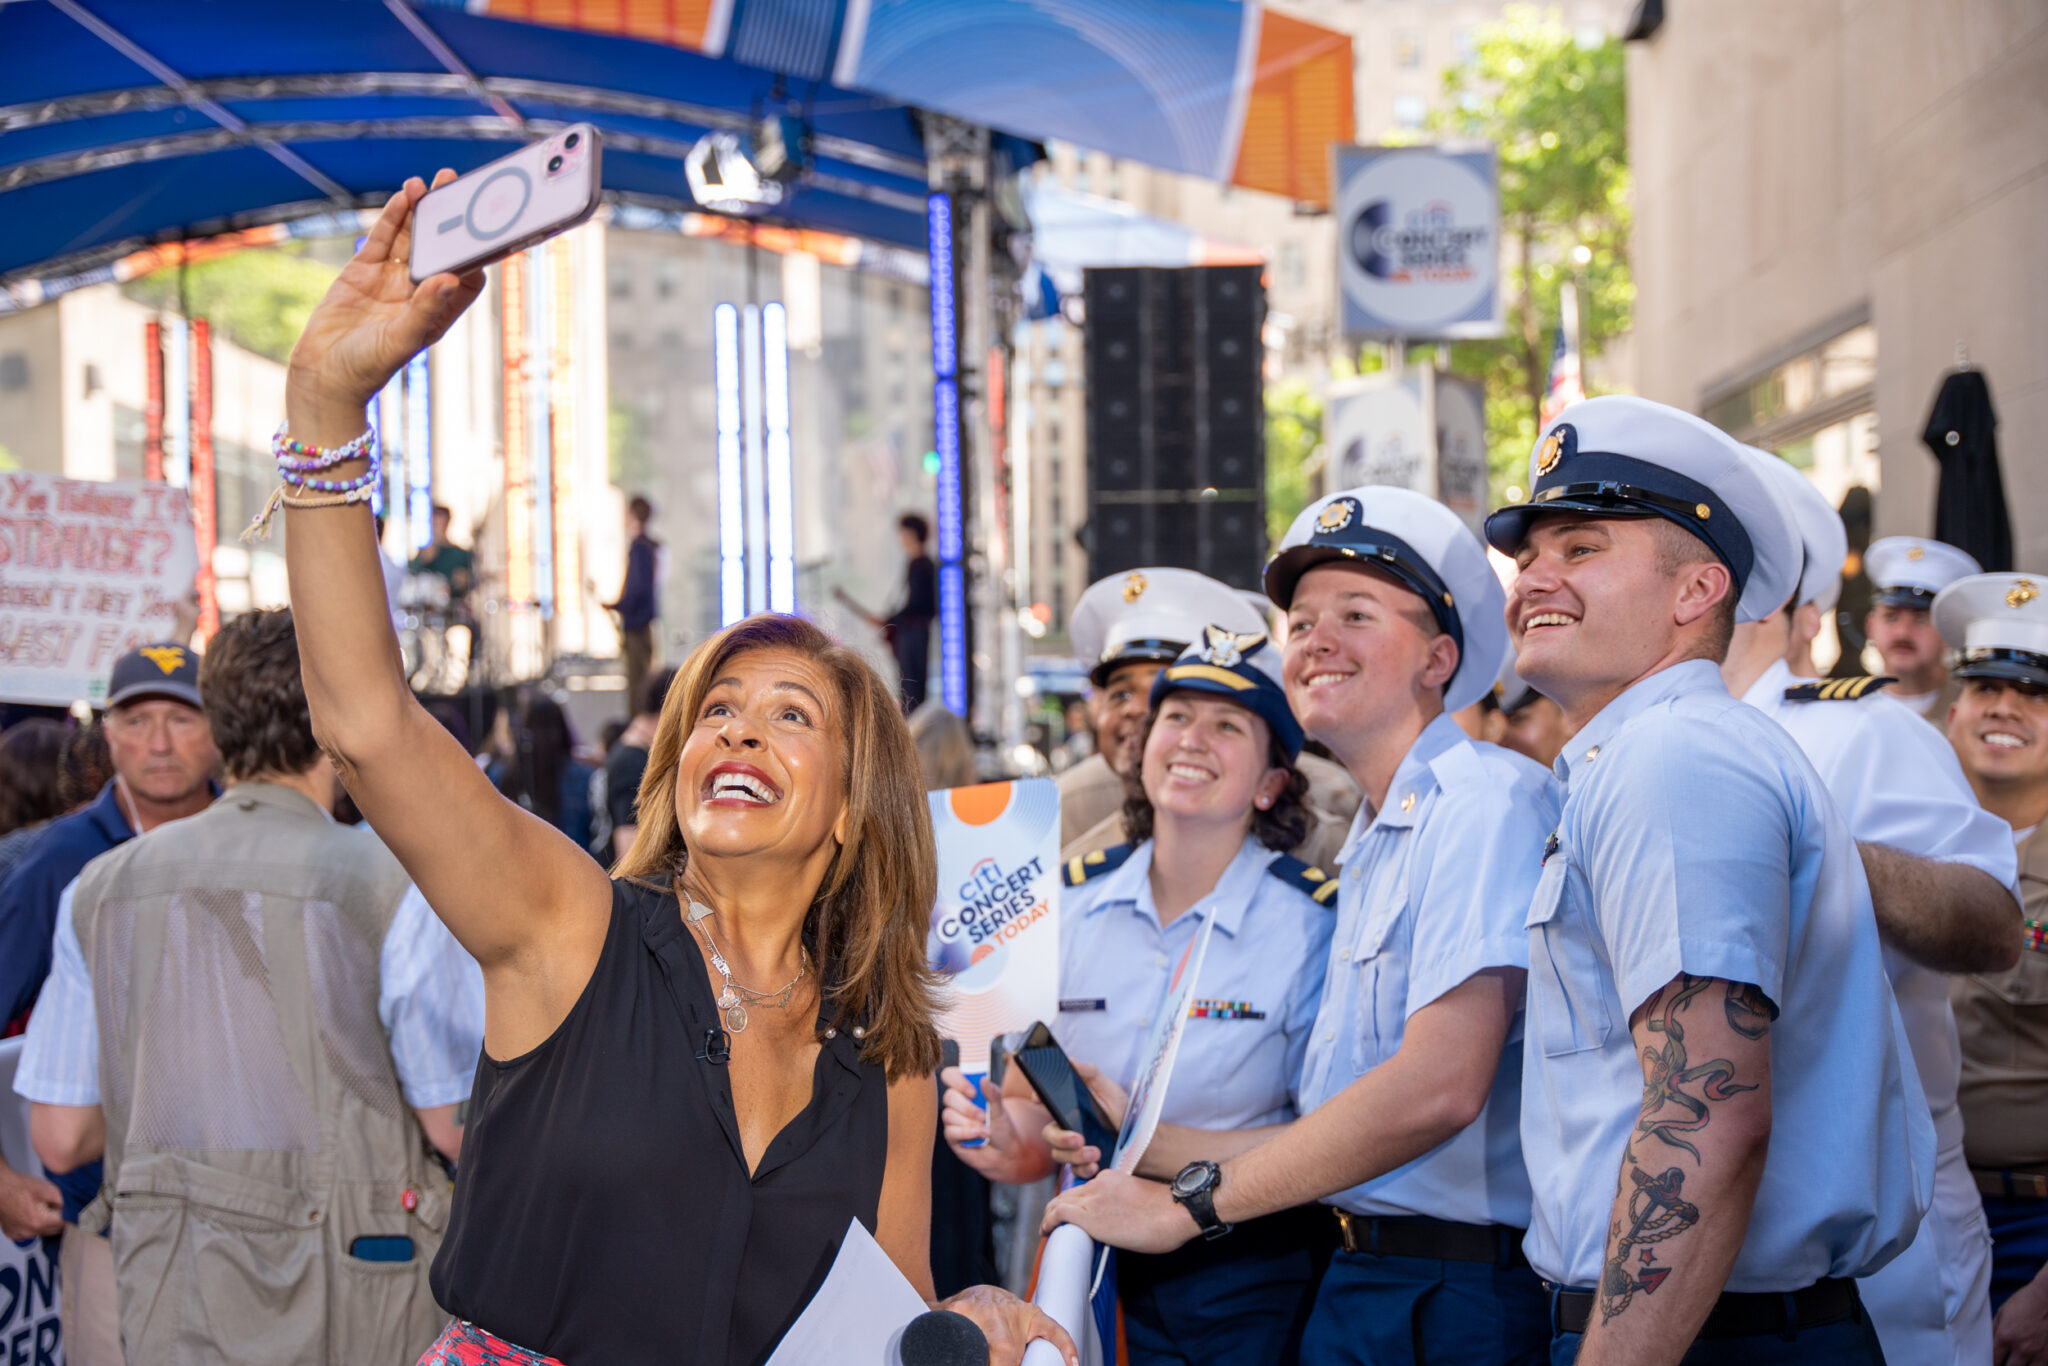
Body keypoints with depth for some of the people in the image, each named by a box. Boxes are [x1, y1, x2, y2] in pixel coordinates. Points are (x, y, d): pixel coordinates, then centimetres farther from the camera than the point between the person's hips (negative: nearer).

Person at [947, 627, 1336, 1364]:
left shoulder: (1317, 918, -12)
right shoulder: (1071, 900, 2)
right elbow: (1029, 1103, 8)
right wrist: (1005, 1142, -15)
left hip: (1255, 1282, -4)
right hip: (1104, 1273, 4)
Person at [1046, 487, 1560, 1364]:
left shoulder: (1489, 802, -11)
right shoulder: (1370, 849, 17)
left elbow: (1438, 1086, -22)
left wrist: (1187, 1202, -14)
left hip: (1465, 1293, -8)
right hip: (1356, 1285, 8)